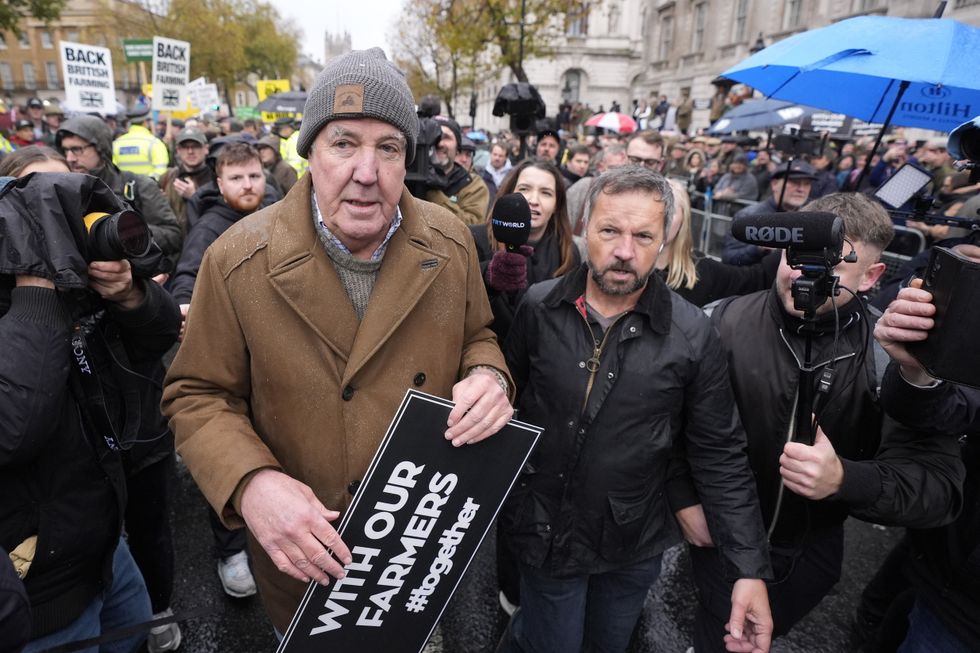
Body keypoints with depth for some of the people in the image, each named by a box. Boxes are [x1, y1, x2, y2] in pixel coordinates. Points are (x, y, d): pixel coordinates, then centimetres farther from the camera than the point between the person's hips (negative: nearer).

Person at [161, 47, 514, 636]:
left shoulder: (451, 243, -12)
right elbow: (197, 396, -11)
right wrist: (249, 482, -29)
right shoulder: (237, 260, -19)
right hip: (298, 546, -1)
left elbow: (477, 337, 2)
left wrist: (487, 377, -22)